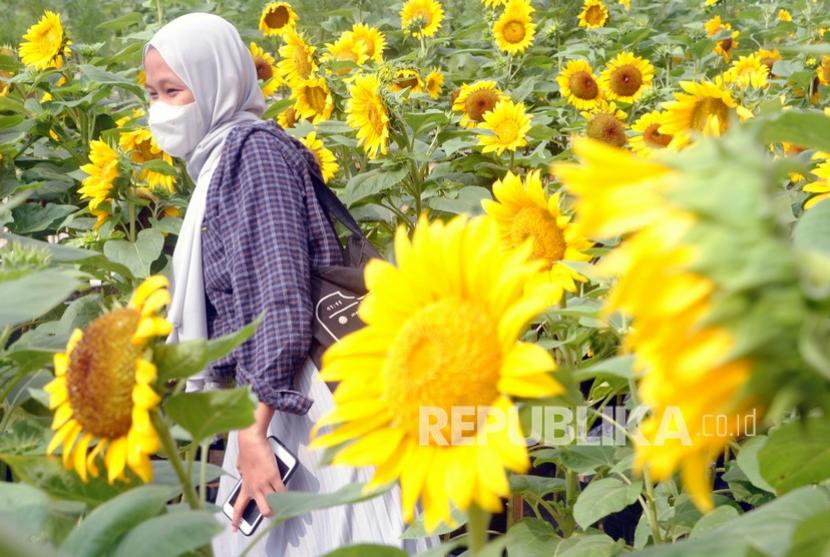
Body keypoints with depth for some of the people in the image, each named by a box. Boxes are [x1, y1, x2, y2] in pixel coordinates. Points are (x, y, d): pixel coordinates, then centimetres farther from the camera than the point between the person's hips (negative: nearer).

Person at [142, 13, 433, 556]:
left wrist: (254, 431, -25)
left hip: (304, 403, -10)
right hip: (275, 398, 10)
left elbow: (276, 293, -21)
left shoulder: (250, 150, -11)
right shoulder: (222, 157, 17)